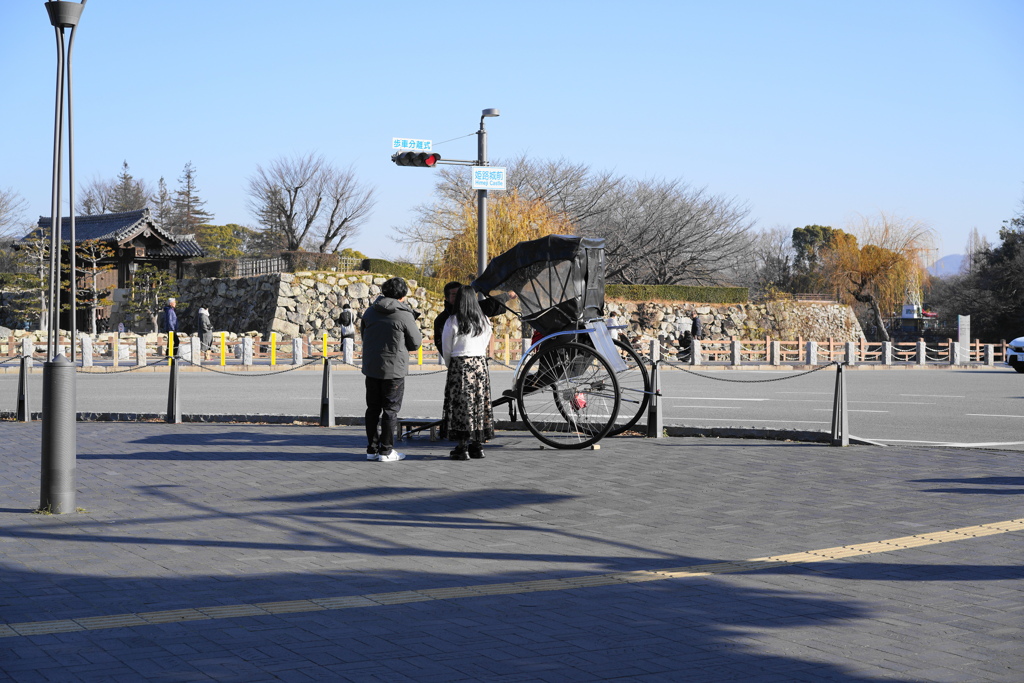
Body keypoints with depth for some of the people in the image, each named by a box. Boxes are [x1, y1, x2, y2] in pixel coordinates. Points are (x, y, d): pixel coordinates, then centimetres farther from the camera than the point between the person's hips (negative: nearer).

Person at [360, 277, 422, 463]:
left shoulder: (370, 312, 4)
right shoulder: (404, 315, -12)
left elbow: (363, 335, 16)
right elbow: (415, 343, -3)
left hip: (371, 367, 5)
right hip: (394, 369, -5)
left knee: (373, 408, 13)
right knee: (391, 409, 3)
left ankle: (372, 448, 16)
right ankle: (386, 451, 5)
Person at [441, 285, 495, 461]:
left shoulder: (453, 321, -8)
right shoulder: (484, 321, 6)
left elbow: (447, 348, -1)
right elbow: (485, 345, 12)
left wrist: (450, 365, 15)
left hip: (460, 365, -5)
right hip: (481, 364, 5)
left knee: (461, 406, -2)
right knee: (479, 402, 10)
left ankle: (462, 447, -4)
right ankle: (478, 445, 14)